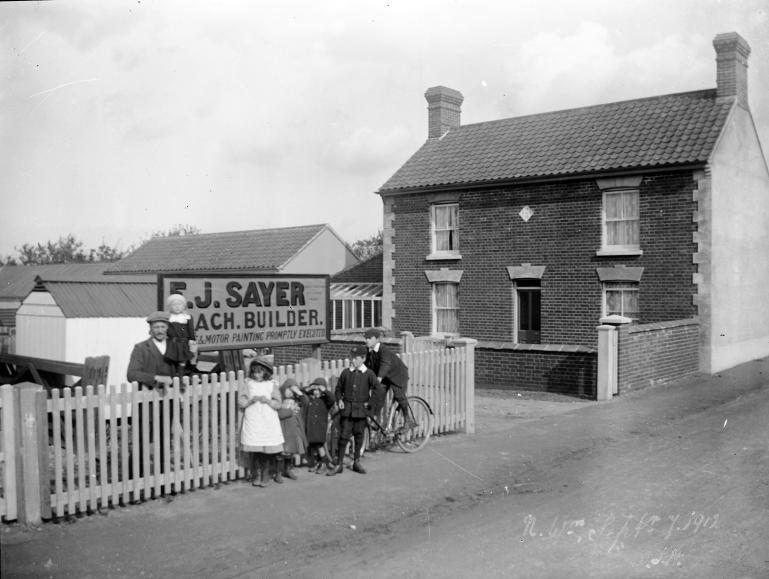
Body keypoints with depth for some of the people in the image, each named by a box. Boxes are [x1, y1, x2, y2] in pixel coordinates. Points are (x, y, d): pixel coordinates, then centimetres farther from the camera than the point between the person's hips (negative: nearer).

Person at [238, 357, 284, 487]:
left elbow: (278, 404, 4)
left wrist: (268, 400, -13)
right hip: (252, 423, 0)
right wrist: (251, 400, -15)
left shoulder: (271, 385, 7)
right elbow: (240, 402, 2)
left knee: (268, 453, -2)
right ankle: (255, 477, 12)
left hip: (269, 423, 0)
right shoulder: (248, 384, 7)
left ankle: (264, 477, 11)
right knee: (254, 453, -3)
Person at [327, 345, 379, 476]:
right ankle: (339, 464, 5)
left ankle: (357, 462, 23)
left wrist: (369, 401, -7)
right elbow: (338, 388, 12)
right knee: (343, 436, -1)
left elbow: (377, 388, -5)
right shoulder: (346, 372, 2)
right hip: (347, 408, 1)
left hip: (361, 409, 0)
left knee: (359, 436, 9)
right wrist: (339, 400, 0)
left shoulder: (368, 374, -3)